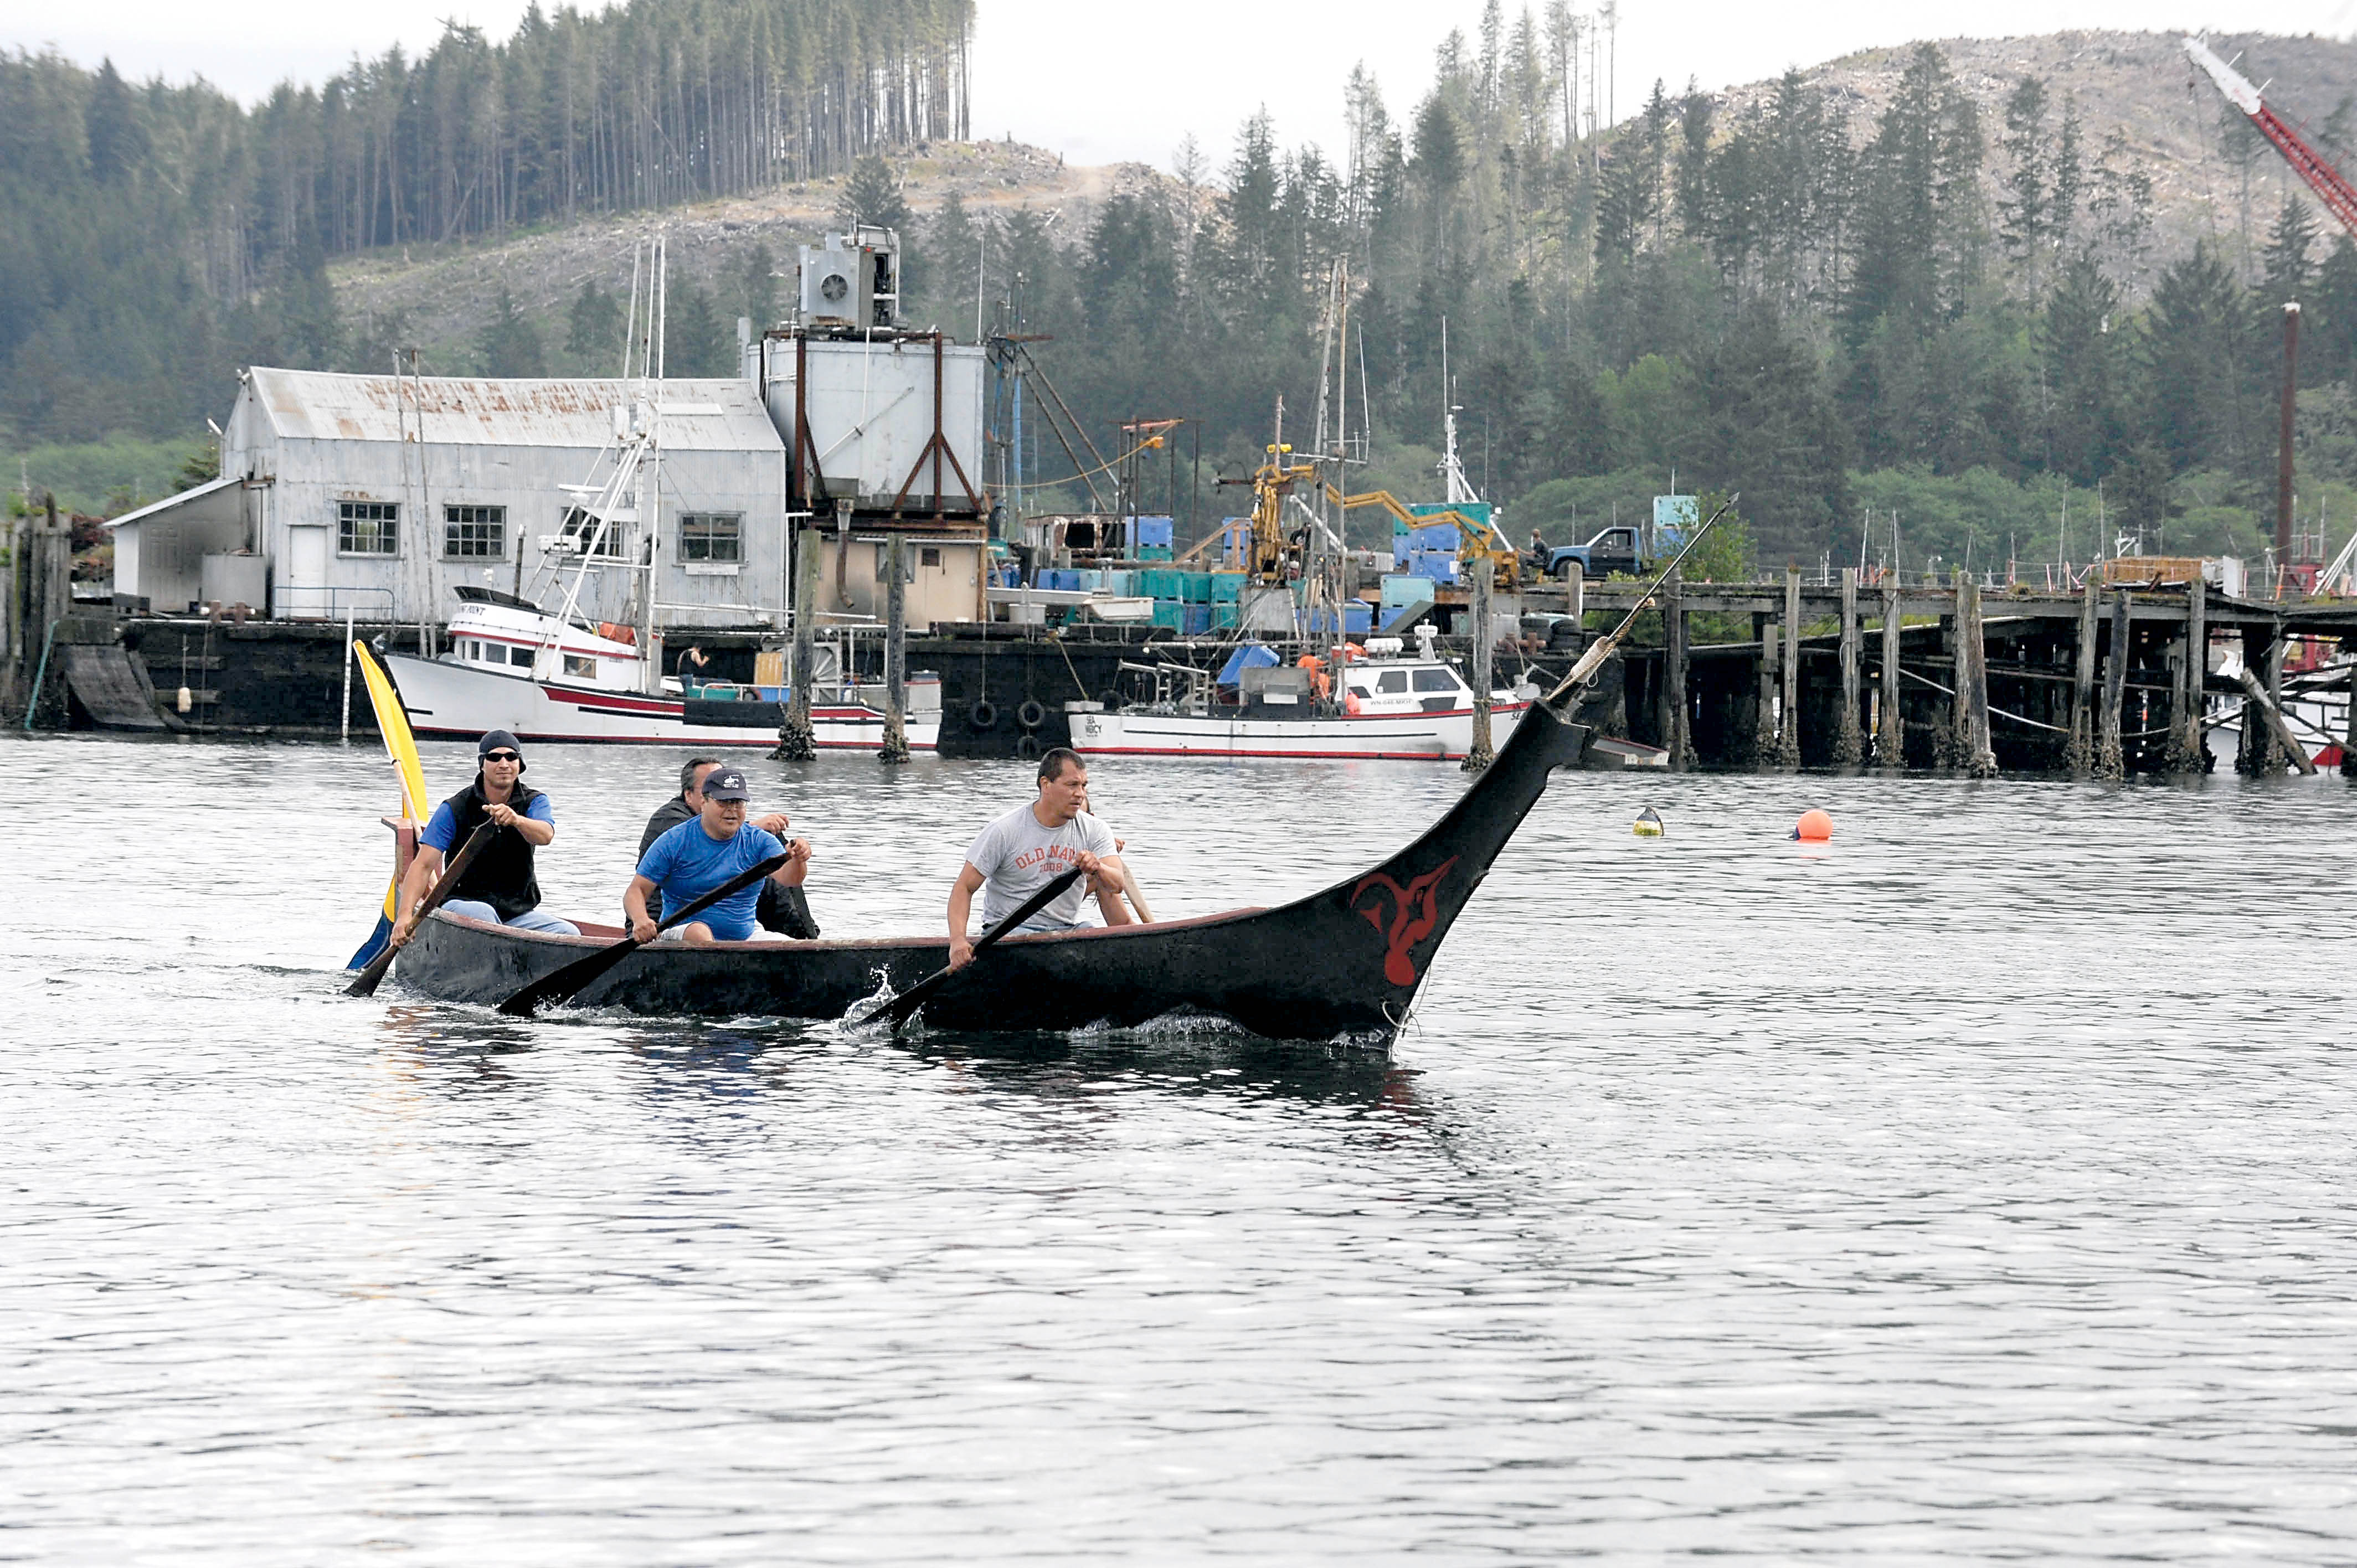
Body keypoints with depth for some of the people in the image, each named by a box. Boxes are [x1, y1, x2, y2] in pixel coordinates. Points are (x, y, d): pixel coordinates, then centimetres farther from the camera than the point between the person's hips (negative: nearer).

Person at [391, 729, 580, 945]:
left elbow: (545, 836, -21)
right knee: (482, 913, -38)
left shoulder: (534, 802, 2)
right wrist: (405, 914, -25)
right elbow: (424, 865, -10)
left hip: (517, 912, 3)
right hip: (463, 903, -3)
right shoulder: (454, 810, -4)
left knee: (569, 934, -22)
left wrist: (517, 820, -45)